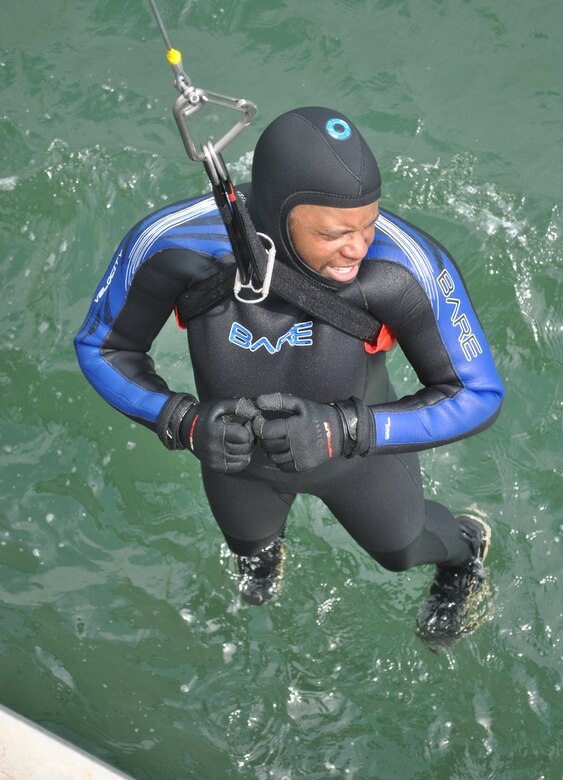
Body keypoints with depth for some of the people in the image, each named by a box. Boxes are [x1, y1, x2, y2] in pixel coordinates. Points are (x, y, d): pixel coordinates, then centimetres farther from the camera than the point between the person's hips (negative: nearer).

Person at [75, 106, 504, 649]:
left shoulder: (401, 264, -42)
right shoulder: (175, 243, -38)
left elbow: (476, 395, -29)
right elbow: (101, 347, -19)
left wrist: (342, 431, -43)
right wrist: (185, 421, -38)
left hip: (359, 441, -1)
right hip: (237, 456, 1)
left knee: (401, 546, 30)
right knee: (250, 538, 35)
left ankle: (463, 549, 68)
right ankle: (262, 544, 74)